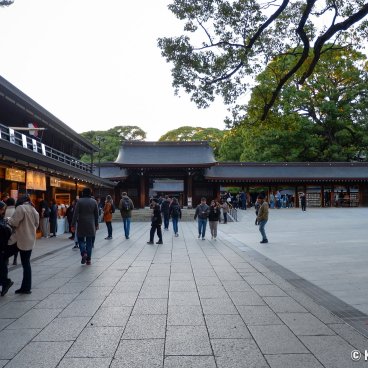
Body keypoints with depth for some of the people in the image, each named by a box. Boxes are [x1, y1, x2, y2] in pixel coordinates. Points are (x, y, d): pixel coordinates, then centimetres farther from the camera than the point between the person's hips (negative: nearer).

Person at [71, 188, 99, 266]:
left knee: (81, 239, 12)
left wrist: (73, 224, -6)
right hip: (91, 225, 2)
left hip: (81, 224, -2)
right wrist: (96, 224, 16)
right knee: (89, 241, 8)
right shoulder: (94, 201, 2)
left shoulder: (79, 201, -6)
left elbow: (76, 214, -10)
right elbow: (96, 214, 7)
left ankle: (84, 253, -11)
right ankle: (88, 259, 10)